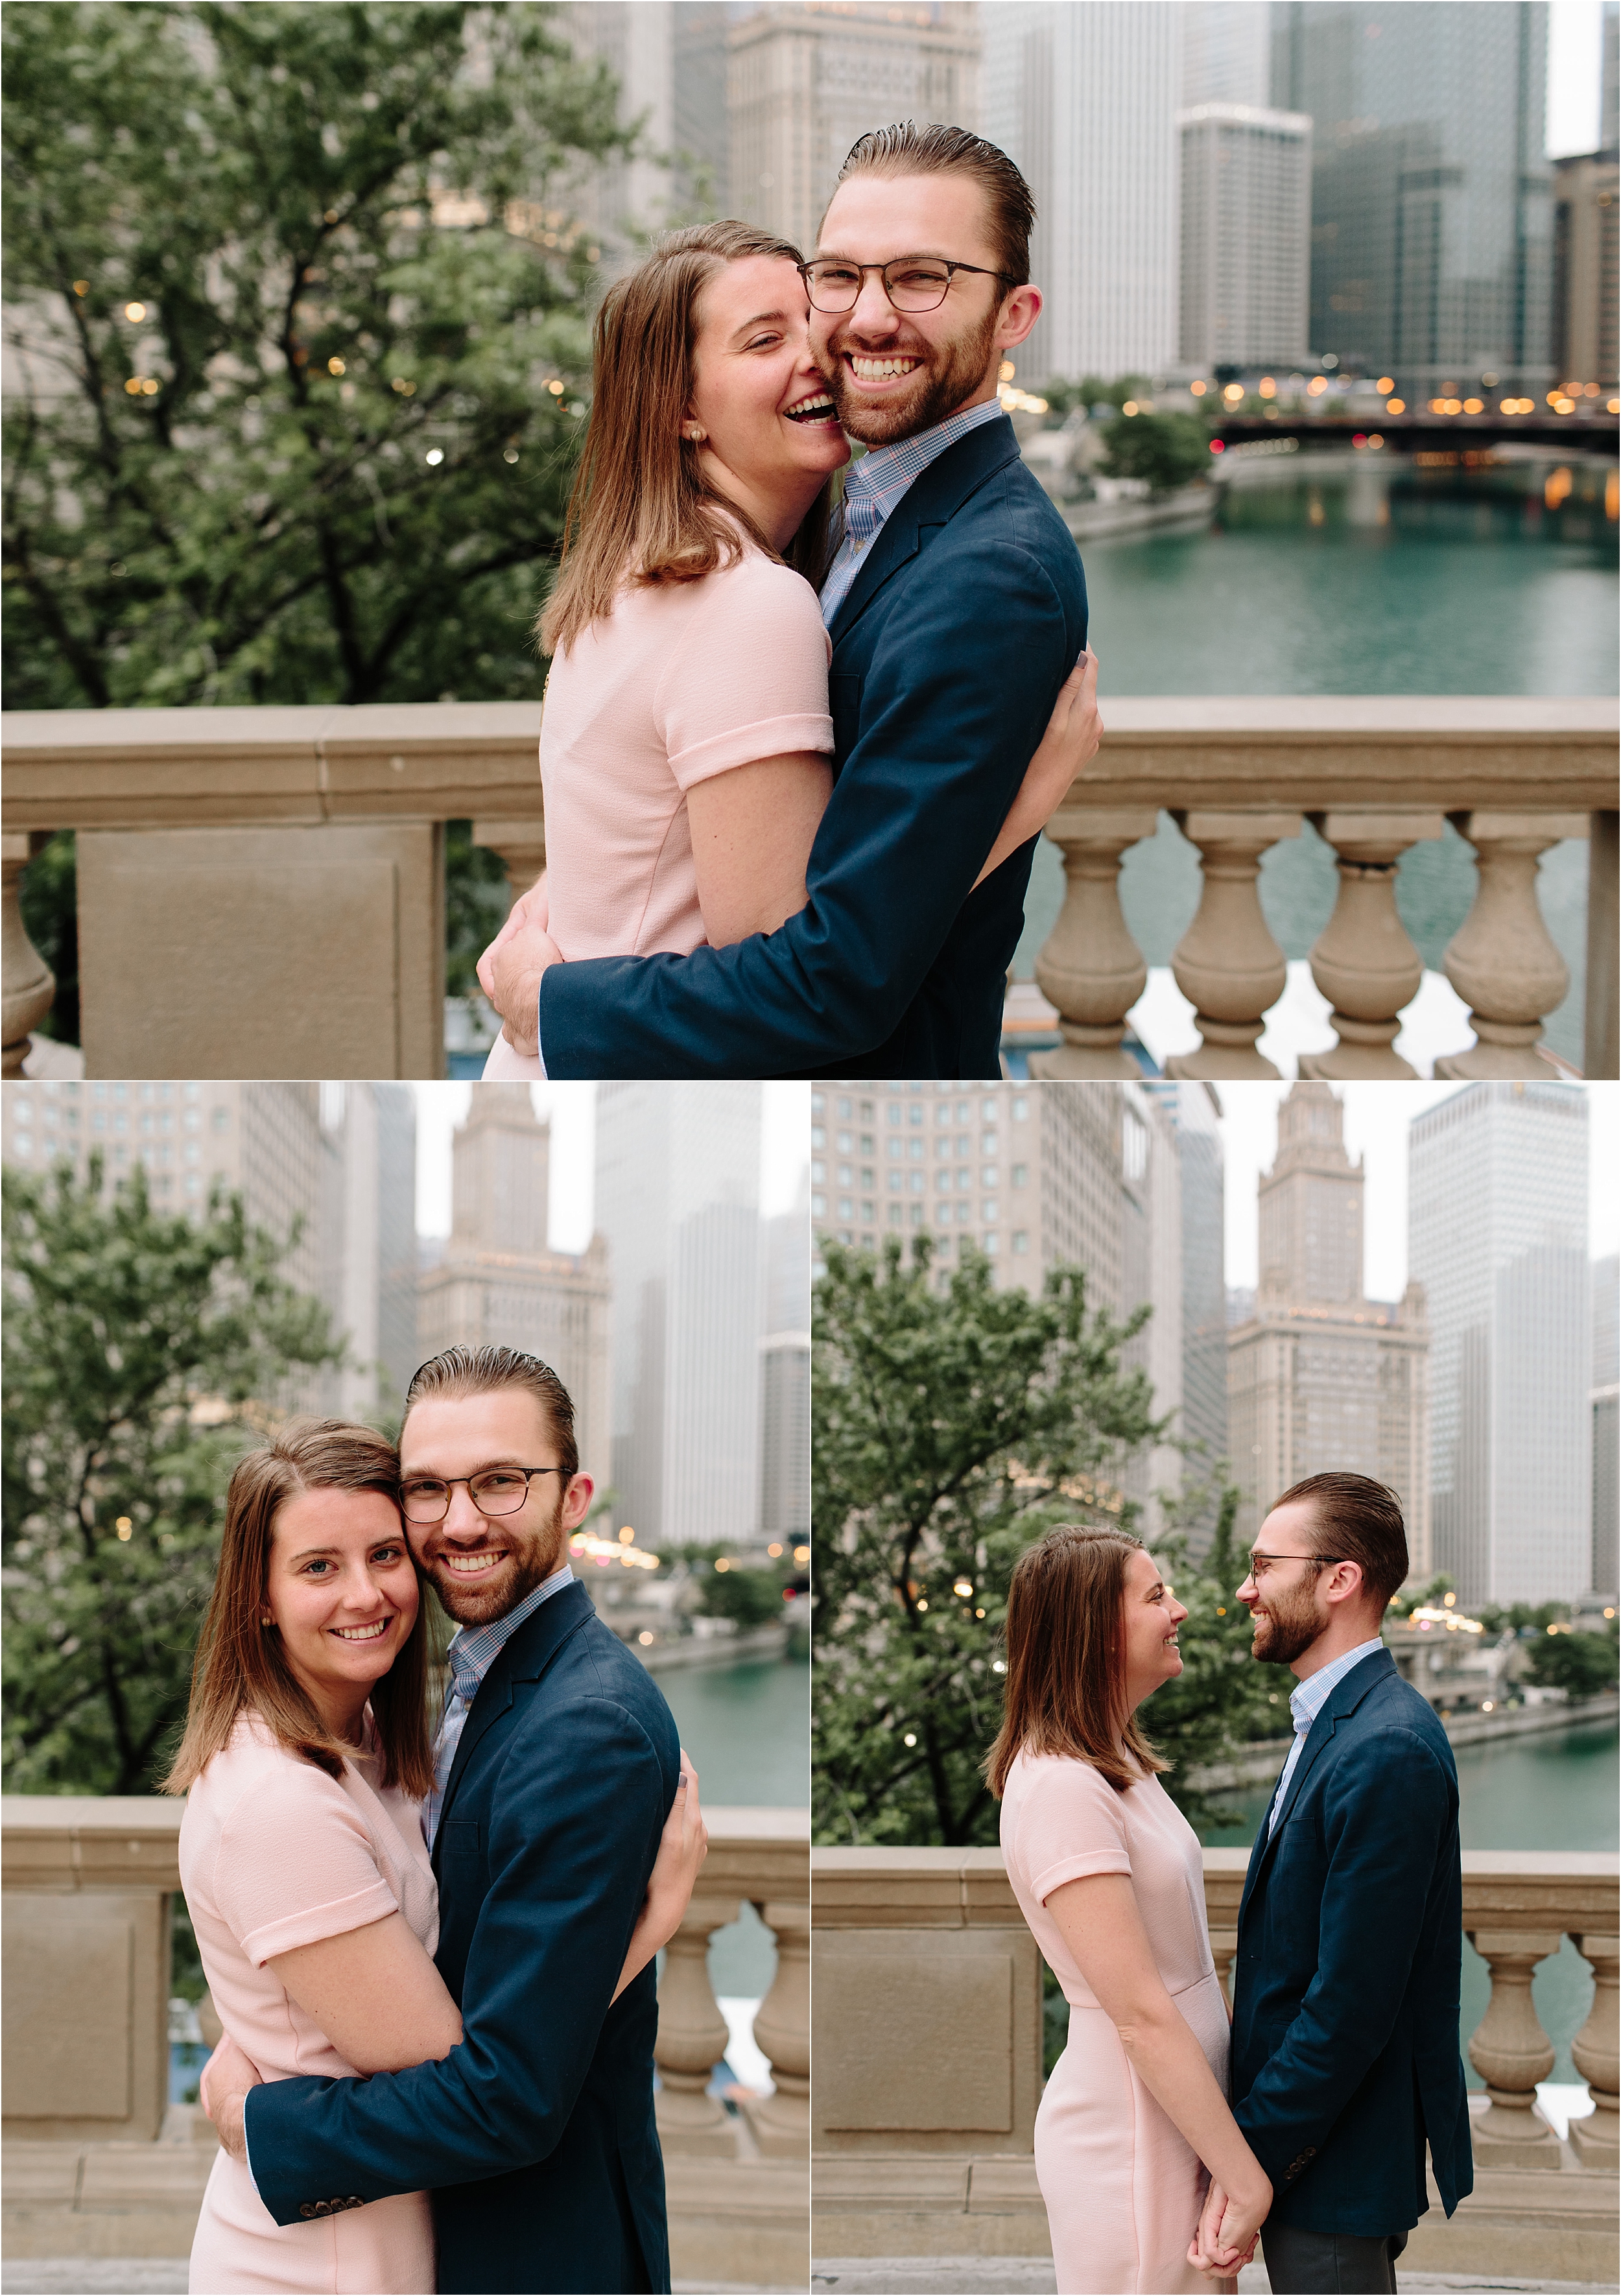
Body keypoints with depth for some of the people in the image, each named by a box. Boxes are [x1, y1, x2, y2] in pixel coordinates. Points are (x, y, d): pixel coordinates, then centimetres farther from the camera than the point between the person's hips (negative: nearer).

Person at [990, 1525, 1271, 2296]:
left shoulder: (1120, 1764, 11)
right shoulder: (1062, 1790, -20)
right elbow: (1142, 2016, -22)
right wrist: (1246, 2179, -19)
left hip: (1183, 2109, 9)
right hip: (1130, 2141, -9)